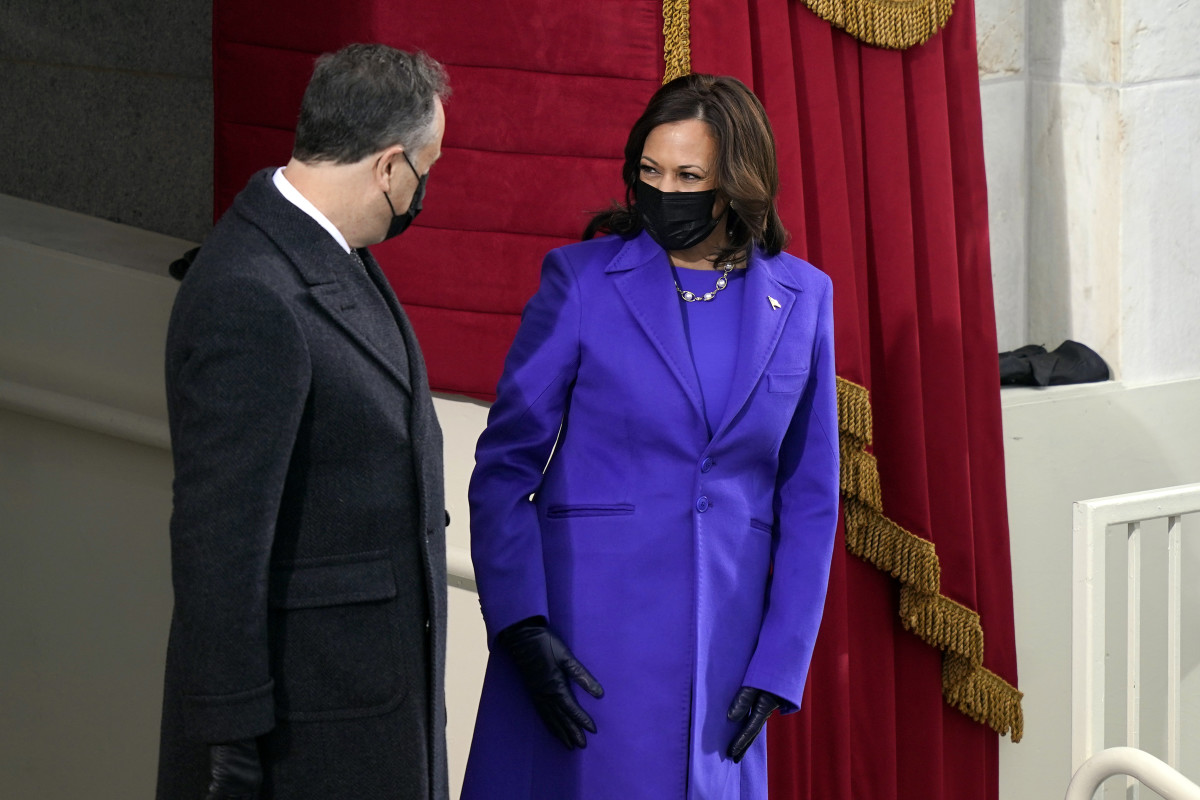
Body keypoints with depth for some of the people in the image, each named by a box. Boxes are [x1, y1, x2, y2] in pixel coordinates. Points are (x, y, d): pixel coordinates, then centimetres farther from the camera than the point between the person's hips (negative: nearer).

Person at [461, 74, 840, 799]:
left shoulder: (802, 298, 5)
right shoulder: (582, 278, -2)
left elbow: (810, 496, 8)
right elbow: (505, 463, -1)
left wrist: (778, 668, 2)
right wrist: (522, 627, -12)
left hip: (722, 641, 2)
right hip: (583, 633, -2)